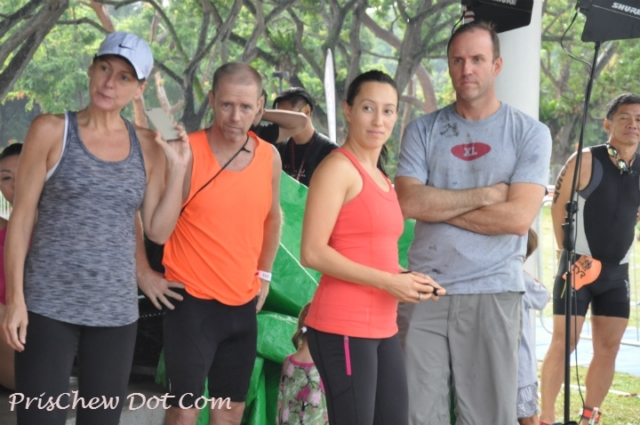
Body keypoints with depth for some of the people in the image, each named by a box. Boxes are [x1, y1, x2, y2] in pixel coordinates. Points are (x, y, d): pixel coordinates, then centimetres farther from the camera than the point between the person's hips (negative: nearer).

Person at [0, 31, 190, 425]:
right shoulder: (51, 131, -2)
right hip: (49, 306, -3)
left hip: (116, 311, 3)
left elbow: (159, 231, 5)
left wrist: (178, 169, -5)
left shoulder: (148, 147, 6)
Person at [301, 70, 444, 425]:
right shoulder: (338, 168, -8)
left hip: (383, 328, 9)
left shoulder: (382, 178, 18)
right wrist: (389, 281, -17)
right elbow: (313, 253, -17)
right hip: (343, 328, -9)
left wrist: (406, 278, 7)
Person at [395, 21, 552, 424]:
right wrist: (485, 195, -7)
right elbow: (409, 202, -7)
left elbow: (519, 217, -10)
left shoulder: (530, 133, 1)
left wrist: (438, 204, -6)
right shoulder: (423, 130, 7)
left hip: (493, 293, -2)